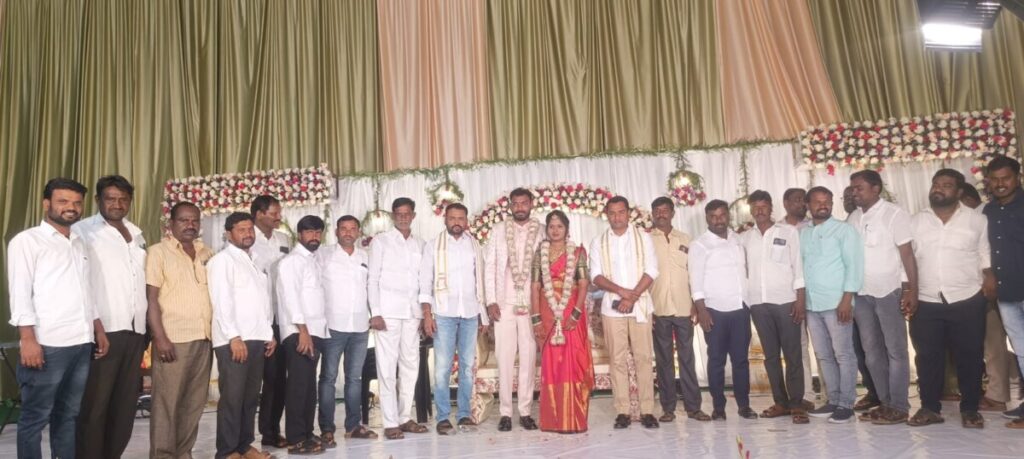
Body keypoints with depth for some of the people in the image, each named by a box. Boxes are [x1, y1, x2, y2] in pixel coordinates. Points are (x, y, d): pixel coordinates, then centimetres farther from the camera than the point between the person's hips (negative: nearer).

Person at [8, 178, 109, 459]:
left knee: (68, 414, 13)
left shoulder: (79, 244, 18)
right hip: (47, 345, -6)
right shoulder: (27, 241, -1)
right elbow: (20, 293, -8)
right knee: (35, 417, 3)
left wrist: (99, 331, 15)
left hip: (82, 344, 6)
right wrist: (28, 340, -16)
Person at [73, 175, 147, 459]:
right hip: (102, 330, -6)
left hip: (135, 330, 6)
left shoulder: (137, 234, 17)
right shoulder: (83, 231, -2)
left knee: (126, 403, 12)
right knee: (94, 405, 1)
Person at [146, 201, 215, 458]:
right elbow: (151, 297, -6)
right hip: (174, 340, -5)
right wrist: (159, 337, -14)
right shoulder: (159, 252, 0)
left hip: (204, 339, 5)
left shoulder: (207, 254, 14)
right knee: (167, 402, -1)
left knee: (194, 403, 10)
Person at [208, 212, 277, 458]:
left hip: (257, 339, 7)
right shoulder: (222, 260, -4)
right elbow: (221, 302, -12)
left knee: (251, 396, 11)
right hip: (233, 340, -7)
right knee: (232, 397, -2)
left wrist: (270, 333, 13)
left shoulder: (255, 261, 19)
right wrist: (234, 337, -17)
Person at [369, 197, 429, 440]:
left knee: (410, 365, 7)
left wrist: (425, 311, 6)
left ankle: (405, 417, 16)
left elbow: (422, 280, 13)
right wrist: (375, 312, -10)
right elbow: (373, 279, -2)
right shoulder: (381, 241, 3)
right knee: (387, 366, -2)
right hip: (388, 311, -4)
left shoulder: (419, 244, 14)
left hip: (412, 312, 4)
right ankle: (390, 422, 3)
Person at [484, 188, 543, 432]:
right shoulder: (499, 230, 7)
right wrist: (491, 301, -2)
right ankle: (505, 412, 11)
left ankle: (525, 411, 13)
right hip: (504, 303, 0)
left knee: (529, 357, 3)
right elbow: (490, 266, 5)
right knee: (505, 357, 2)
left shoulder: (541, 231, 5)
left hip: (531, 304, 0)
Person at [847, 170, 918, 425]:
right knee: (872, 350, 11)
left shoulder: (894, 214, -5)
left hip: (889, 292, -5)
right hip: (861, 294, 6)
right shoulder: (853, 218, 9)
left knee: (895, 350, 2)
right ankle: (885, 402, 21)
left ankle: (899, 406, 10)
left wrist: (912, 290, -14)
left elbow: (907, 253, -8)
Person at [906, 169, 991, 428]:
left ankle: (970, 409, 20)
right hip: (926, 302, 1)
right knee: (928, 356, 5)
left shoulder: (977, 220, 4)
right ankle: (930, 408, 15)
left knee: (970, 356, 5)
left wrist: (991, 280, -11)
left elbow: (986, 256, 6)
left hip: (967, 301, -1)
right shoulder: (916, 222, 7)